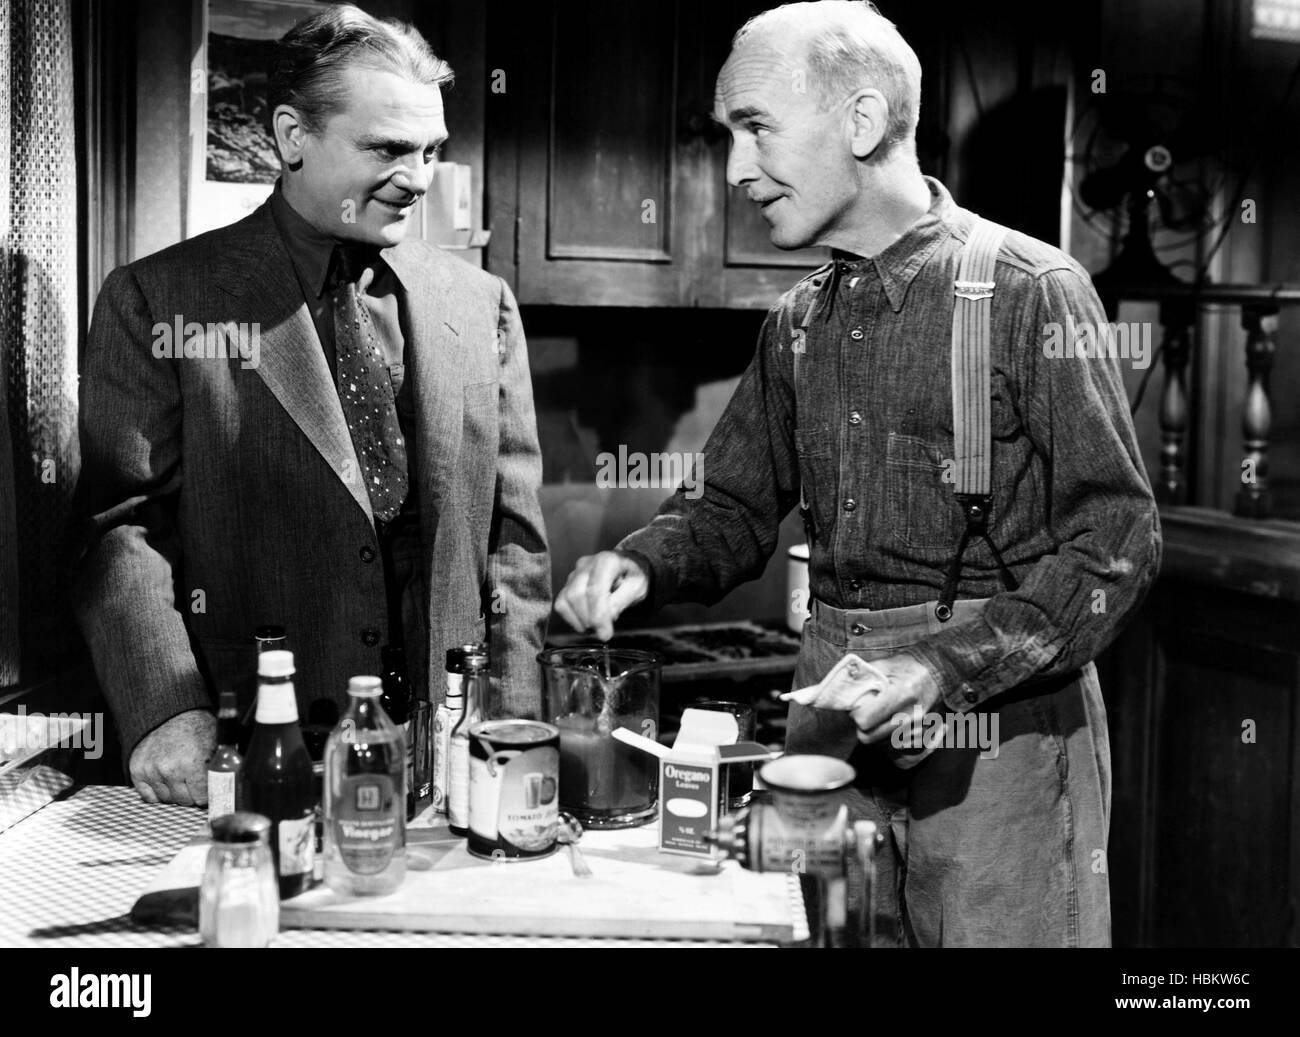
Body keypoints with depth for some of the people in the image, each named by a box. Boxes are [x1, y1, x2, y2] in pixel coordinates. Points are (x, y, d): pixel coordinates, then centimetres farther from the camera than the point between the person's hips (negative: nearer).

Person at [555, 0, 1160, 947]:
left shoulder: (1029, 290, -9)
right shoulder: (798, 323, 10)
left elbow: (1116, 543, -11)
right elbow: (734, 511, 15)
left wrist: (946, 664, -22)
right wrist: (642, 565, -6)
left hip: (1001, 718, -5)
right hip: (834, 710, 5)